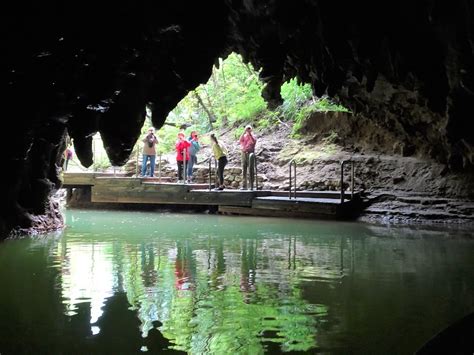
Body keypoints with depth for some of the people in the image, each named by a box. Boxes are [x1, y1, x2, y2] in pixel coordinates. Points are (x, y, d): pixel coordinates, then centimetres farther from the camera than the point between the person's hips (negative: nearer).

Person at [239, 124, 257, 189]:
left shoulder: (253, 136, 4)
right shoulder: (244, 136, 13)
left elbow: (254, 141, -19)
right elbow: (240, 141, -9)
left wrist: (250, 133, -20)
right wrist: (244, 132, -16)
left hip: (250, 154, -3)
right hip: (244, 153, 3)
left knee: (251, 170, -3)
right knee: (244, 170, 2)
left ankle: (251, 186, -1)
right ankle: (244, 186, 3)